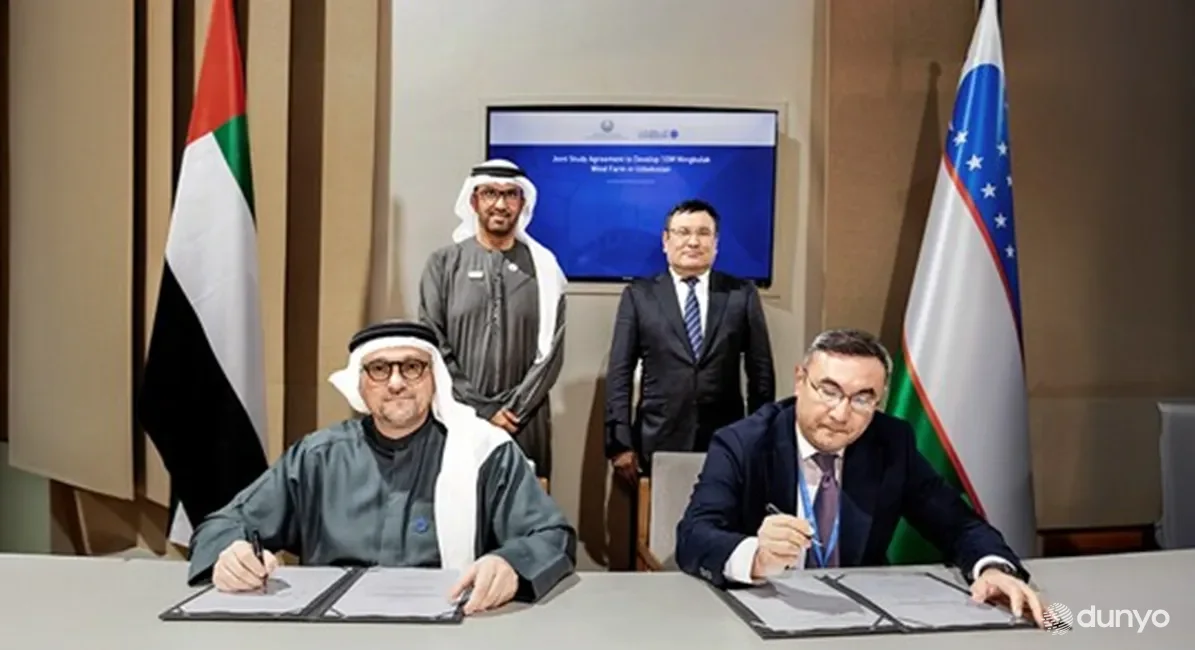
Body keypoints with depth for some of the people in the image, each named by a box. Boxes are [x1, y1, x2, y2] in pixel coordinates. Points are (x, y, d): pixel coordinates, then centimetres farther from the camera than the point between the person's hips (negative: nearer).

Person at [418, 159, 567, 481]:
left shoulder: (542, 266, 5)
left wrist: (515, 411, -7)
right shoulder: (444, 263, 3)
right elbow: (433, 347, -2)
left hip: (525, 423, 1)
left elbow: (551, 351, 1)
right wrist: (481, 409, -8)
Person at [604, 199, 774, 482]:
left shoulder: (742, 294, 5)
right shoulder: (638, 295, 3)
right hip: (658, 443, 0)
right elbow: (619, 373, 0)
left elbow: (761, 372, 6)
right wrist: (620, 443, -6)